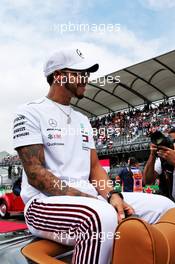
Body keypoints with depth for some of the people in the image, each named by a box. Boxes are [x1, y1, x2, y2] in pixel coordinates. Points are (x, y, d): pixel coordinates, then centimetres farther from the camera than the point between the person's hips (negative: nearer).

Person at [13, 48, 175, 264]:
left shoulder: (82, 119, 20)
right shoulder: (30, 112, -2)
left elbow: (94, 167, 14)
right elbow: (36, 174, -13)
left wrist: (111, 195, -8)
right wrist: (91, 200, -21)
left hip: (88, 198, 7)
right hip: (45, 202, -6)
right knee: (102, 216, -39)